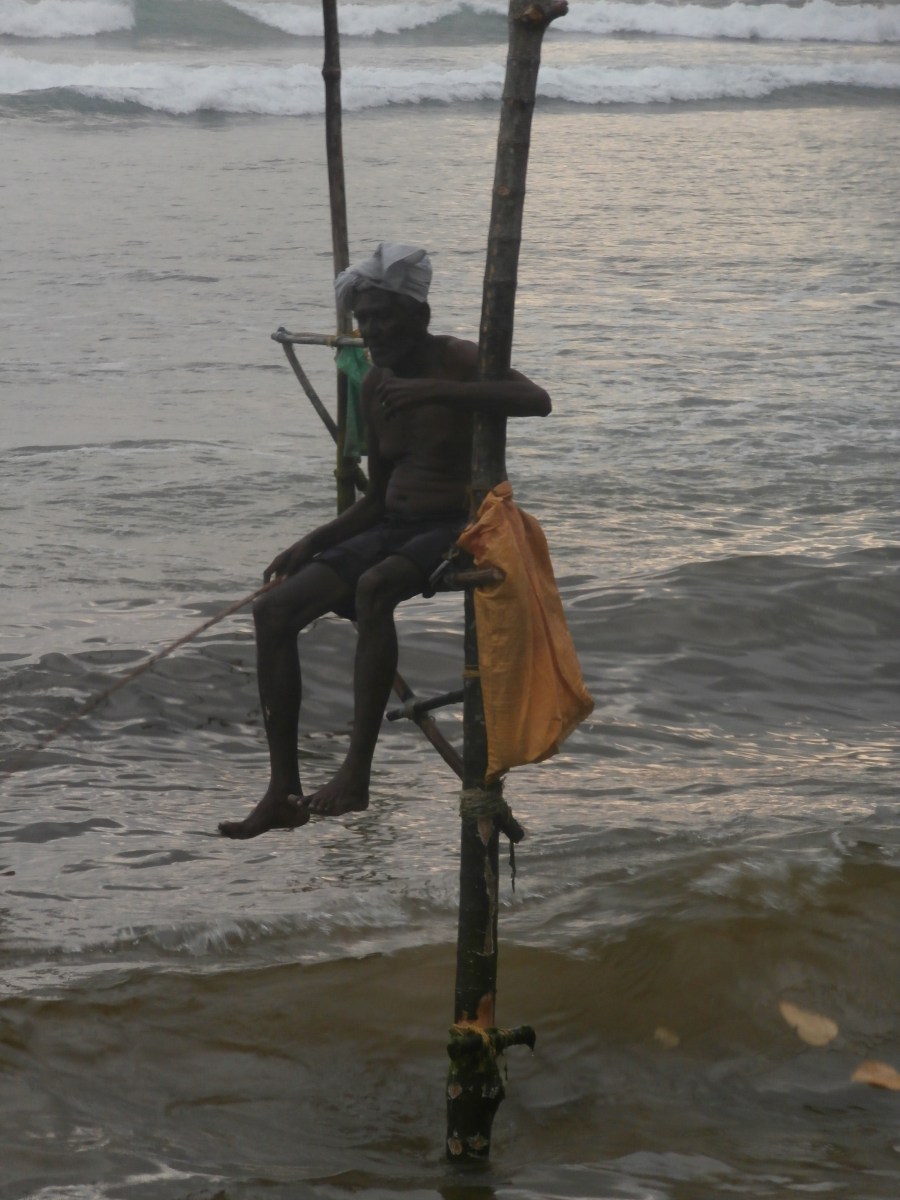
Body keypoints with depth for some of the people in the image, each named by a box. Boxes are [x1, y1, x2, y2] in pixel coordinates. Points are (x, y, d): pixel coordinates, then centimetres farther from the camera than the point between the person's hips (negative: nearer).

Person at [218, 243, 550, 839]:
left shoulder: (458, 361, -9)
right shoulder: (376, 387, 11)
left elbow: (537, 400, -29)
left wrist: (436, 392, -34)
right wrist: (312, 543, 5)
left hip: (456, 528, -8)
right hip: (392, 527, 8)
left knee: (373, 587, -37)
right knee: (276, 608, -9)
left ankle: (357, 773, -39)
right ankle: (284, 791, -9)